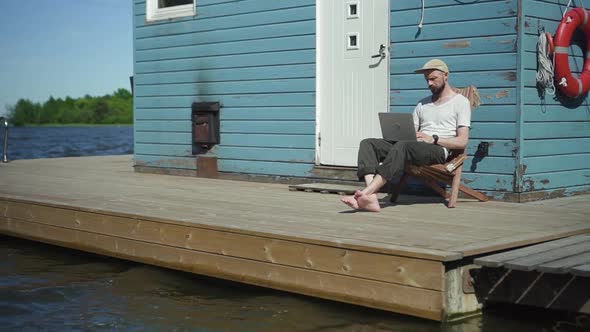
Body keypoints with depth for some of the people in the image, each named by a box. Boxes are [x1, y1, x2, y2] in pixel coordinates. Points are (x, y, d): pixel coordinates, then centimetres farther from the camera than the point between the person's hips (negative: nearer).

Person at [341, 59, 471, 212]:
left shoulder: (460, 102, 8)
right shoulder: (422, 104, 29)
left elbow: (462, 142, -2)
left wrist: (434, 139, -14)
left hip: (438, 150, -7)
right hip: (414, 148, 7)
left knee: (402, 146, -39)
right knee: (368, 143, -15)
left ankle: (365, 193, -49)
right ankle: (371, 196, -38)